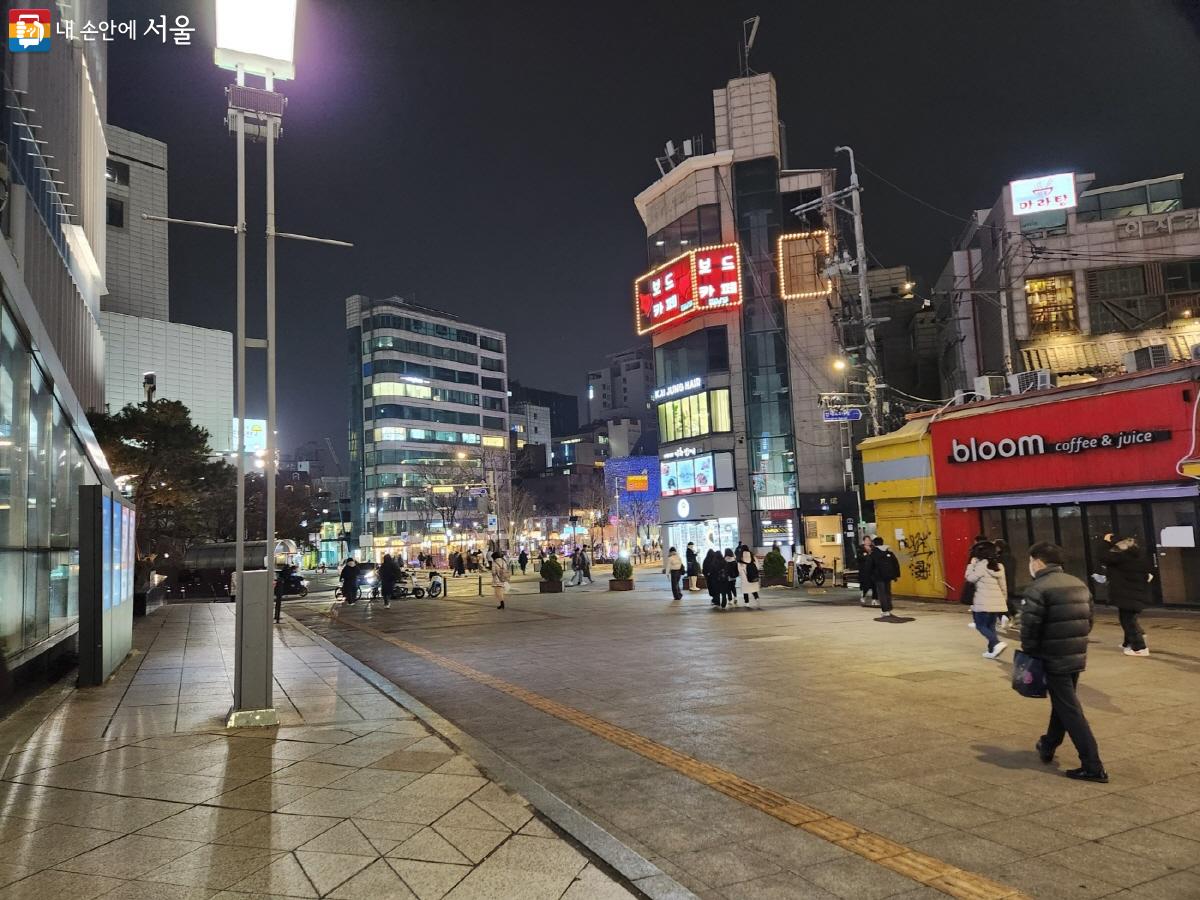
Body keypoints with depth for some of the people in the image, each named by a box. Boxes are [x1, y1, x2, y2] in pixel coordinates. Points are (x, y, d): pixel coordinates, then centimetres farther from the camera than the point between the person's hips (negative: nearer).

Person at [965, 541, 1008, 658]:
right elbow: (1003, 585, 14)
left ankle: (997, 643, -17)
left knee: (981, 625, 1)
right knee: (991, 626, 14)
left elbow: (970, 578, -6)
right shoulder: (999, 566, 9)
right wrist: (1004, 599, 23)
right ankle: (992, 650, 12)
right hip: (997, 602, 7)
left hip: (984, 602, -7)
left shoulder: (982, 565, -12)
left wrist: (971, 564, 3)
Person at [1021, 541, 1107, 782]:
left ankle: (1093, 767, -2)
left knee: (1070, 711, -2)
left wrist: (1029, 652, -4)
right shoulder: (1079, 584, 10)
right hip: (1077, 656, 8)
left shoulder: (1038, 589, -17)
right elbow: (1088, 620, 14)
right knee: (1062, 703, 22)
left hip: (1053, 659, -8)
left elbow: (1030, 627, -19)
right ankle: (1048, 746, 38)